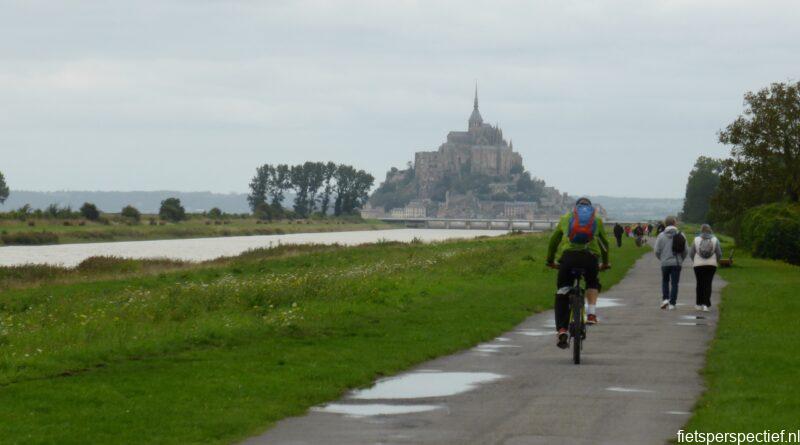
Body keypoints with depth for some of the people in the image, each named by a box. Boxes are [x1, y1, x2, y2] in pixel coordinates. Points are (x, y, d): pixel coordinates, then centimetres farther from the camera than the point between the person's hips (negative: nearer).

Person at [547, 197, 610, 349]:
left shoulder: (566, 217, 25)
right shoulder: (596, 219, 25)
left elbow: (553, 240, 29)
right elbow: (604, 243, 33)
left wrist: (550, 260, 40)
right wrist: (605, 262, 47)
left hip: (568, 256, 0)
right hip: (590, 256, 0)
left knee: (562, 293, 9)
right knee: (592, 283, 31)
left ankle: (562, 330, -4)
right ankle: (591, 313, 11)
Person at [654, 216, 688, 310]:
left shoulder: (661, 236, -5)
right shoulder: (680, 235, -3)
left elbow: (657, 251, -5)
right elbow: (686, 250, -2)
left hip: (665, 263, 0)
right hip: (677, 263, 0)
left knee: (665, 281, 18)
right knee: (674, 283, 6)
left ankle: (665, 299, 3)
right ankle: (672, 303, 3)